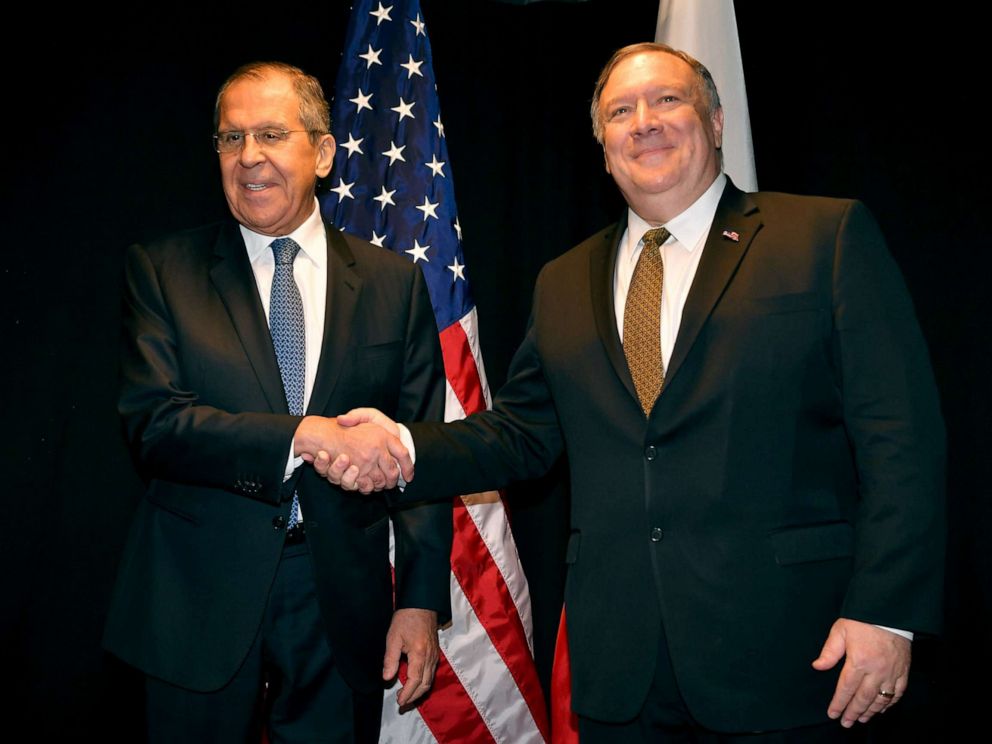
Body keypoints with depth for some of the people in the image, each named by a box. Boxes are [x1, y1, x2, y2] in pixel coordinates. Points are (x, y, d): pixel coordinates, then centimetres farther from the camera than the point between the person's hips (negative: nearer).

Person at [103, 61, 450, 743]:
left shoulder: (394, 284, 3)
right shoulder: (163, 272, 0)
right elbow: (154, 425, -12)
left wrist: (421, 602, -3)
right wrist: (304, 436, -25)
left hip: (343, 605, 1)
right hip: (200, 604, -1)